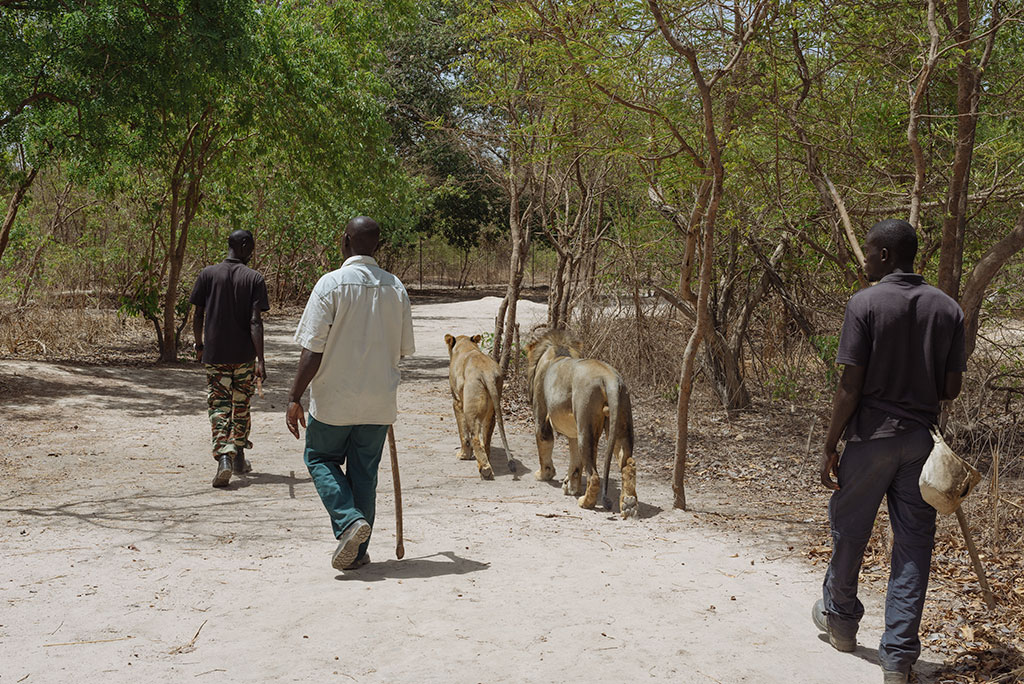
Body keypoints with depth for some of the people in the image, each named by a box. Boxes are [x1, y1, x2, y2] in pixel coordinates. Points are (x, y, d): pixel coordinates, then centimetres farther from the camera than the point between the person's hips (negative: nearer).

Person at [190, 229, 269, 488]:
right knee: (241, 405, 15)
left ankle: (224, 457, -18)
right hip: (244, 356, 0)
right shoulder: (254, 278, -5)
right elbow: (255, 322, -12)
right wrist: (260, 360, -13)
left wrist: (199, 345, 17)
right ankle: (239, 458, 26)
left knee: (219, 406, 1)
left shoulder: (208, 274, -1)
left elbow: (198, 315, 1)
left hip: (215, 355, 0)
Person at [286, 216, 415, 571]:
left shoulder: (331, 284, -11)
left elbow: (312, 350, -14)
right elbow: (403, 349, 9)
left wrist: (295, 399, -8)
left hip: (334, 398, -4)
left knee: (320, 458, 16)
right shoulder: (395, 288, 2)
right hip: (380, 401, 4)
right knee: (364, 471, 13)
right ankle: (357, 552, 17)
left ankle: (349, 520, -5)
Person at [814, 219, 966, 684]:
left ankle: (839, 618, 36)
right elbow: (952, 388, 4)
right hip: (923, 437, 4)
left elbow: (850, 385, -13)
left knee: (849, 527, 16)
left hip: (872, 435, -4)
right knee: (913, 542, 7)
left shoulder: (866, 304, -11)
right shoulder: (948, 309, 3)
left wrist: (830, 447, -6)